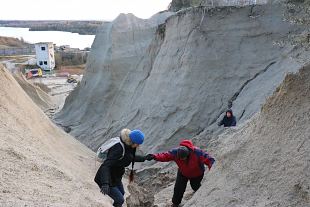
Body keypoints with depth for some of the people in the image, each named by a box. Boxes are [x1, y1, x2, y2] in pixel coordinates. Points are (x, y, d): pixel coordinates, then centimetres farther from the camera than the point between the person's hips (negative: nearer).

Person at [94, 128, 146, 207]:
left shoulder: (129, 146, -9)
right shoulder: (119, 149, -35)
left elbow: (131, 157, 14)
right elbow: (106, 165, -40)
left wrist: (144, 158, 12)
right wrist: (105, 184, -50)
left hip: (116, 177, 9)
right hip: (107, 179, -9)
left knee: (121, 194, 27)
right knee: (120, 200, -5)